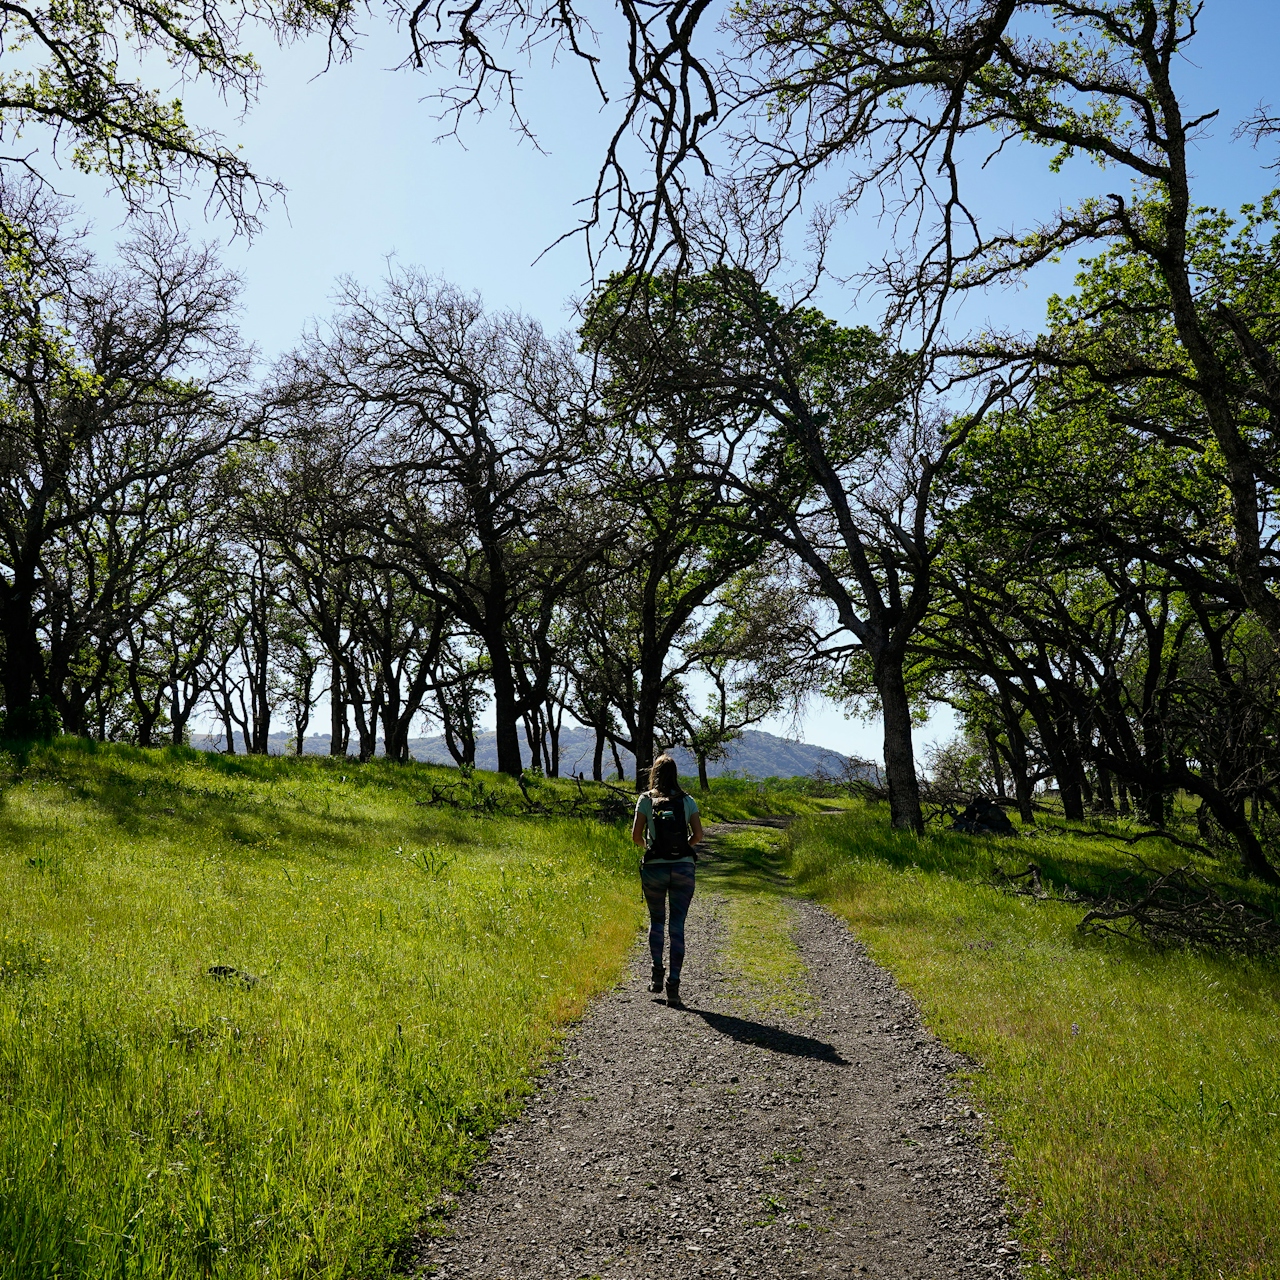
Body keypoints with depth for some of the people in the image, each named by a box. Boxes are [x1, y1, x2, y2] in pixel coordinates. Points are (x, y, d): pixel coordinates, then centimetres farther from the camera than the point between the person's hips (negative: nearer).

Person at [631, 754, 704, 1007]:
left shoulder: (646, 800, -1)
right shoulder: (687, 801, 2)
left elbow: (636, 836, -4)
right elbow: (698, 835, 0)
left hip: (655, 868, 0)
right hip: (683, 868, 0)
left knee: (656, 920, 19)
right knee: (677, 926, 3)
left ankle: (657, 974, 16)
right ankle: (673, 984, -2)